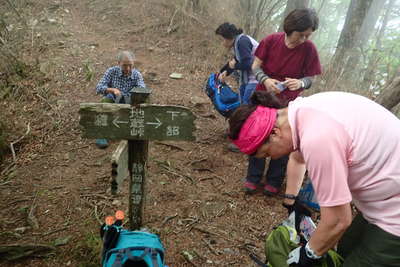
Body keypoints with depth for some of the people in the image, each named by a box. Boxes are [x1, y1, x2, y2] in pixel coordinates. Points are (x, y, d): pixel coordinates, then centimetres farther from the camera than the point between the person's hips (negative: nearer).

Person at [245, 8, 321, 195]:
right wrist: (265, 80, -26)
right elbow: (256, 66, -7)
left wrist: (300, 83, -30)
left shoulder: (308, 49, -12)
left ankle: (274, 181, 24)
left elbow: (310, 79, -7)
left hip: (287, 104, 0)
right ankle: (253, 178, 24)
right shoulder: (271, 40, -12)